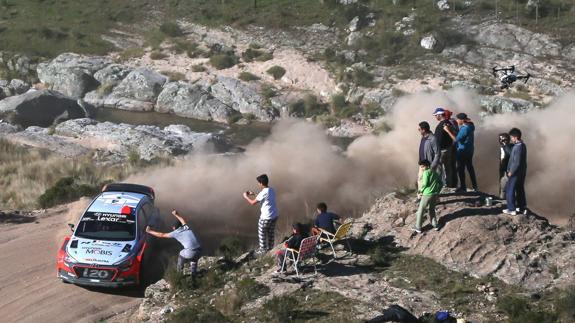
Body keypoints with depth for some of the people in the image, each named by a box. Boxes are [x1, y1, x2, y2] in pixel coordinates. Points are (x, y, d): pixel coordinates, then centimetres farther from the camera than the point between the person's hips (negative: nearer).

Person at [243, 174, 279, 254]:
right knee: (270, 233, 23)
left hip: (266, 218, -8)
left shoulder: (263, 193, -23)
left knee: (262, 234, 12)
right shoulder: (271, 190, 2)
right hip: (274, 216, 8)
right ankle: (270, 247, 36)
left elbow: (253, 202, -14)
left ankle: (263, 250, 24)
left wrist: (246, 197, 2)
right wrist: (254, 194, 19)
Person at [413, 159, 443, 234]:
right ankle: (435, 225, 27)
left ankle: (418, 228, 12)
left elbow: (425, 183, -17)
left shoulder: (426, 172, -8)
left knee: (420, 211, 7)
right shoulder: (435, 173, 13)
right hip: (435, 195, 7)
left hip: (427, 195, -7)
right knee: (432, 210, 26)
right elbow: (441, 184, 15)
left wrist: (421, 190, -2)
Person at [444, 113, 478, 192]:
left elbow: (456, 139, -25)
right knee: (470, 167, 18)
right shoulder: (470, 125, 5)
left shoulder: (464, 128, -25)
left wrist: (448, 131, -22)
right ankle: (474, 185, 25)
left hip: (463, 151, -10)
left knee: (461, 169, 1)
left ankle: (463, 187, 7)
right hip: (469, 150, 10)